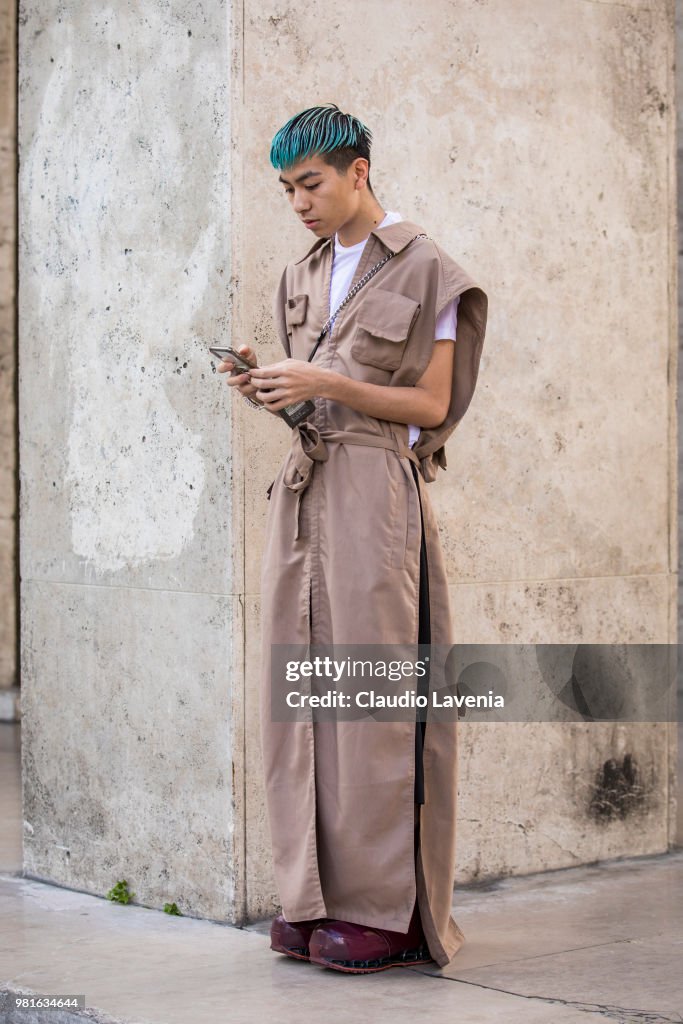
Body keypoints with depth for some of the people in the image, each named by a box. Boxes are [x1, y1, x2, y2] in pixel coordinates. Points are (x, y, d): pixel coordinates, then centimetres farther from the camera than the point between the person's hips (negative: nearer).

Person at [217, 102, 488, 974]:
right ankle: (318, 898, 8)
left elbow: (430, 403, -5)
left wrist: (324, 383, -14)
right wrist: (266, 390, 0)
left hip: (376, 490, -6)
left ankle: (386, 910, -3)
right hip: (302, 486, 7)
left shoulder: (424, 269, -1)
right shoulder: (301, 279, 18)